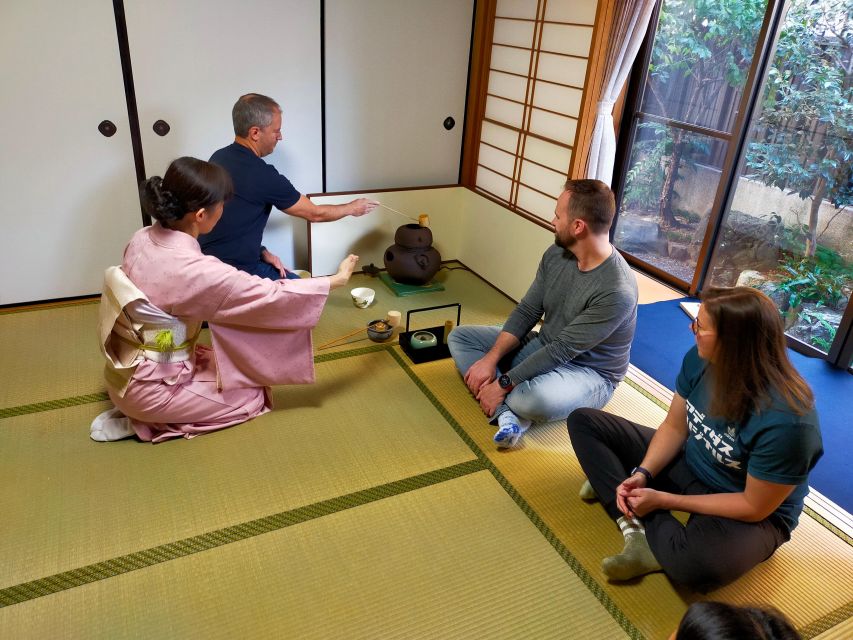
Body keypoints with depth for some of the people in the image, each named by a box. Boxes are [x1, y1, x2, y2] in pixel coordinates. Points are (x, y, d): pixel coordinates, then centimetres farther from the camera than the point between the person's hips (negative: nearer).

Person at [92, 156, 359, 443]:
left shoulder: (142, 239, -6)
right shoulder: (195, 270, -30)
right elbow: (273, 296, -22)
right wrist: (337, 279, -10)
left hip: (125, 372, 8)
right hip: (149, 387, -8)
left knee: (238, 366, 20)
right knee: (254, 395, 8)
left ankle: (135, 410, 13)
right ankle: (143, 423, 4)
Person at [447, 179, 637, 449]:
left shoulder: (617, 291, -30)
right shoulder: (556, 253, -6)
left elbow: (562, 350, -29)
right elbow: (526, 311, -2)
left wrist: (503, 384, -25)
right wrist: (490, 359, -13)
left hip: (588, 372, -8)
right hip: (543, 347, 8)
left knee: (535, 399, -42)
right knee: (459, 337, -1)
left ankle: (507, 404, -4)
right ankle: (506, 413, -21)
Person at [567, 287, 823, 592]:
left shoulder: (787, 420, -33)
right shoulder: (699, 359, -16)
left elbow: (754, 507, -22)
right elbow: (674, 427, -2)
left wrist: (663, 500, -21)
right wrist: (643, 474, -18)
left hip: (753, 516, -6)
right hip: (686, 464, 7)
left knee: (693, 563, -42)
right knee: (584, 421, -3)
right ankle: (637, 529, -18)